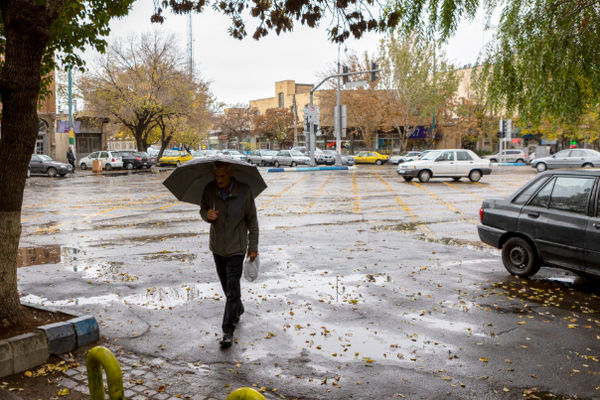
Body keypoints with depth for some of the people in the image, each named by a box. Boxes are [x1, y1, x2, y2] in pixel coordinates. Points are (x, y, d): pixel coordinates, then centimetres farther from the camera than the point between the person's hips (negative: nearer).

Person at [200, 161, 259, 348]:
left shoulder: (244, 192, -14)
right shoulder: (209, 190, -7)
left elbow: (252, 221, -4)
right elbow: (203, 209, 10)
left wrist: (253, 247, -2)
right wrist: (207, 215, -16)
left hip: (236, 248, -4)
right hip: (217, 247, 4)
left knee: (232, 289, -7)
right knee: (226, 286, 17)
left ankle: (228, 331, -3)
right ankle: (238, 310, 43)